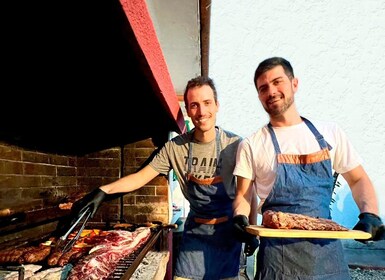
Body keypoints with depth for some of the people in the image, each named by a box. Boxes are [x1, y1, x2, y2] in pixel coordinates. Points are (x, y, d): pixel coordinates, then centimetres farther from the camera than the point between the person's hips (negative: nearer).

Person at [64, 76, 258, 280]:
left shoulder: (235, 145, -15)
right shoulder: (175, 147, -10)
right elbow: (141, 177, -9)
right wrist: (103, 191, -21)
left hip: (227, 231, -1)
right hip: (195, 230, 1)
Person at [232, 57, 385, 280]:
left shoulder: (330, 133, 3)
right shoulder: (251, 146, -3)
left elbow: (358, 179, 9)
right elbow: (243, 195, 1)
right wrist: (241, 218, -19)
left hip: (327, 249, 3)